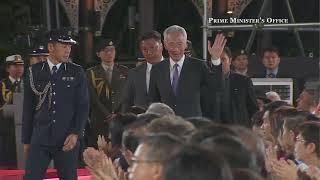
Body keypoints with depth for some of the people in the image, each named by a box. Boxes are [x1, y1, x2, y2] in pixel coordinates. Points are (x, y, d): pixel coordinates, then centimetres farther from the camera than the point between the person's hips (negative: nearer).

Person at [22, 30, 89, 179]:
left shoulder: (77, 72, 3)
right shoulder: (35, 71, 5)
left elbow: (83, 106, 2)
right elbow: (28, 108, 9)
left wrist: (76, 134, -10)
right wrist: (26, 140, 8)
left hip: (67, 140, 0)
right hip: (40, 138, 1)